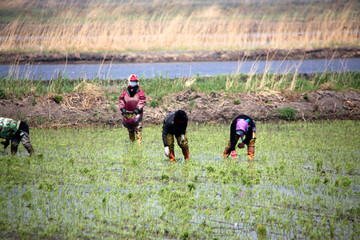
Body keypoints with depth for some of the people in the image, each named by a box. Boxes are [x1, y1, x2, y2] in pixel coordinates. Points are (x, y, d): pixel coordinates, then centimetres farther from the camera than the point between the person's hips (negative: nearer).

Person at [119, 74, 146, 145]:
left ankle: (139, 142, -13)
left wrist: (138, 108, -14)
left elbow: (142, 100, -4)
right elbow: (121, 100, 11)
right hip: (128, 113, 3)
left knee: (138, 129, -12)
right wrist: (122, 108, -3)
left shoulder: (140, 91, 0)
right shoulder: (125, 91, 7)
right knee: (130, 130, 10)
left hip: (137, 113, -3)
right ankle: (132, 142, 21)